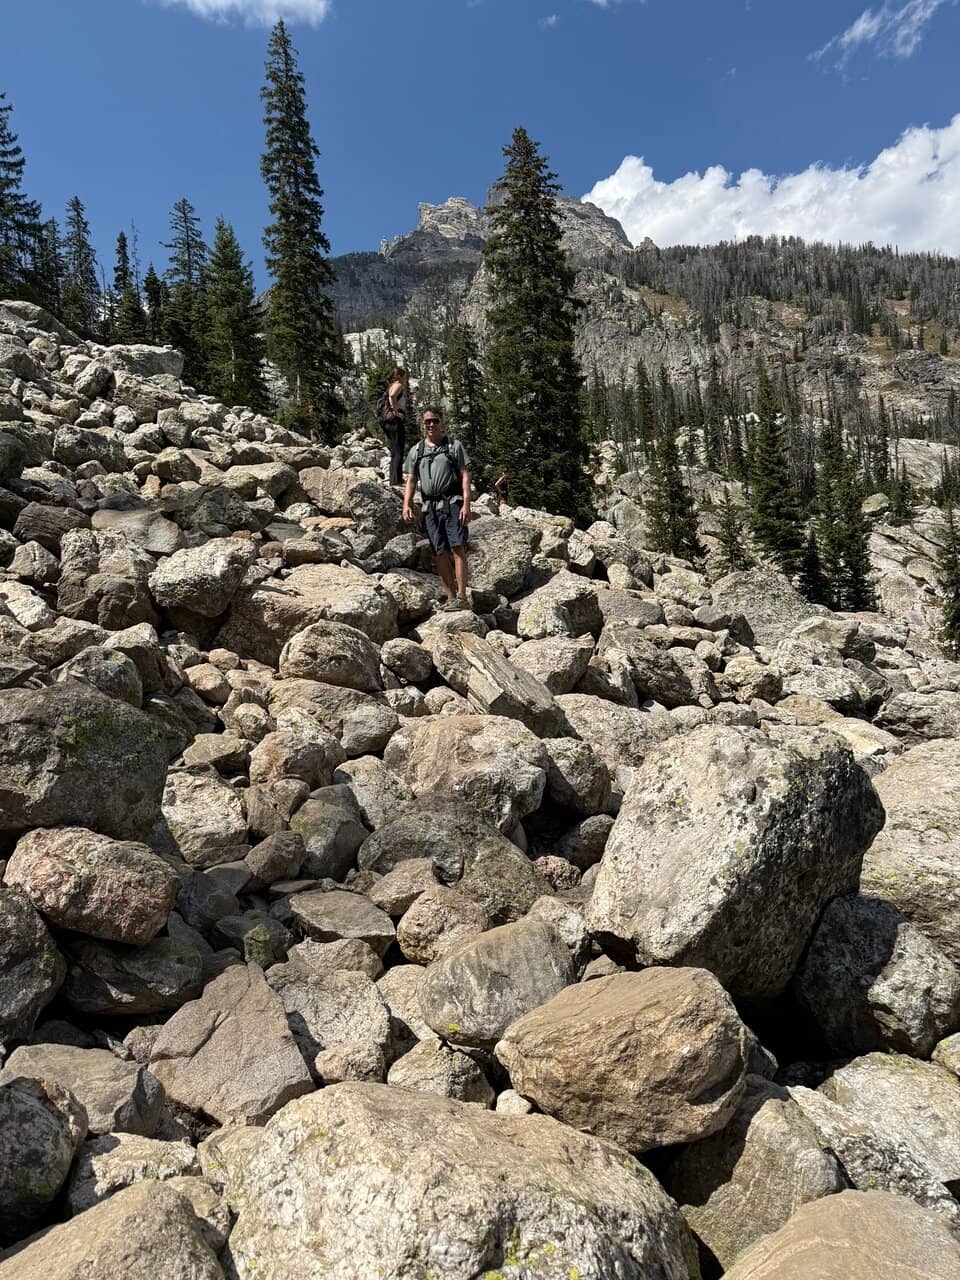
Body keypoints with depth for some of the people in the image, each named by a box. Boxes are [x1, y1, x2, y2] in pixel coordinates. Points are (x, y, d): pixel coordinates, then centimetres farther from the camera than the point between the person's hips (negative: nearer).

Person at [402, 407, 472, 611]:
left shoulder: (454, 446, 9)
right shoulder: (416, 451, 18)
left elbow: (465, 476, 2)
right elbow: (411, 481, 16)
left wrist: (466, 503, -11)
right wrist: (407, 505, 0)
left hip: (452, 503, -4)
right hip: (430, 507, 4)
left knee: (457, 548, -14)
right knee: (439, 554, 1)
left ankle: (462, 597, -17)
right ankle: (451, 598, 7)